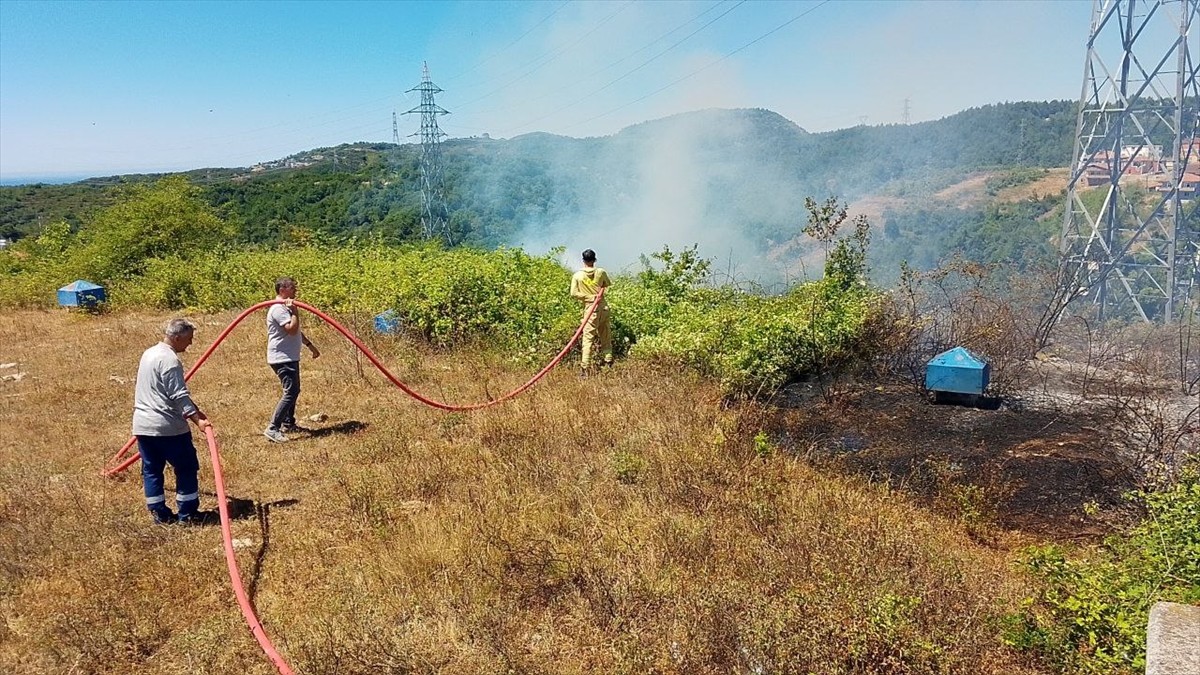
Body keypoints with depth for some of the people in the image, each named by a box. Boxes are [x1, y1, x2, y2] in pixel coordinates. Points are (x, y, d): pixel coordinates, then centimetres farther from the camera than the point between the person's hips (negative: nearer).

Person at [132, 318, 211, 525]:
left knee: (151, 470, 12)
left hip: (143, 425, 9)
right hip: (167, 427, -9)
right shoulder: (169, 360, -15)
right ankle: (187, 513, 8)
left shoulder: (149, 353, 15)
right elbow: (180, 396, -21)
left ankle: (160, 514, 16)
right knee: (186, 468, 3)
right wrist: (197, 419, -22)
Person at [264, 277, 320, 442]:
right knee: (291, 392, -17)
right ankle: (273, 429, -18)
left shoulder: (286, 307, 17)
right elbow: (292, 329, -27)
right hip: (282, 358, -11)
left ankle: (288, 424, 30)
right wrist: (294, 311, -21)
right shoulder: (278, 309, -16)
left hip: (290, 358, 11)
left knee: (293, 391, 18)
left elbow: (297, 331, 27)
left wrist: (310, 345, 29)